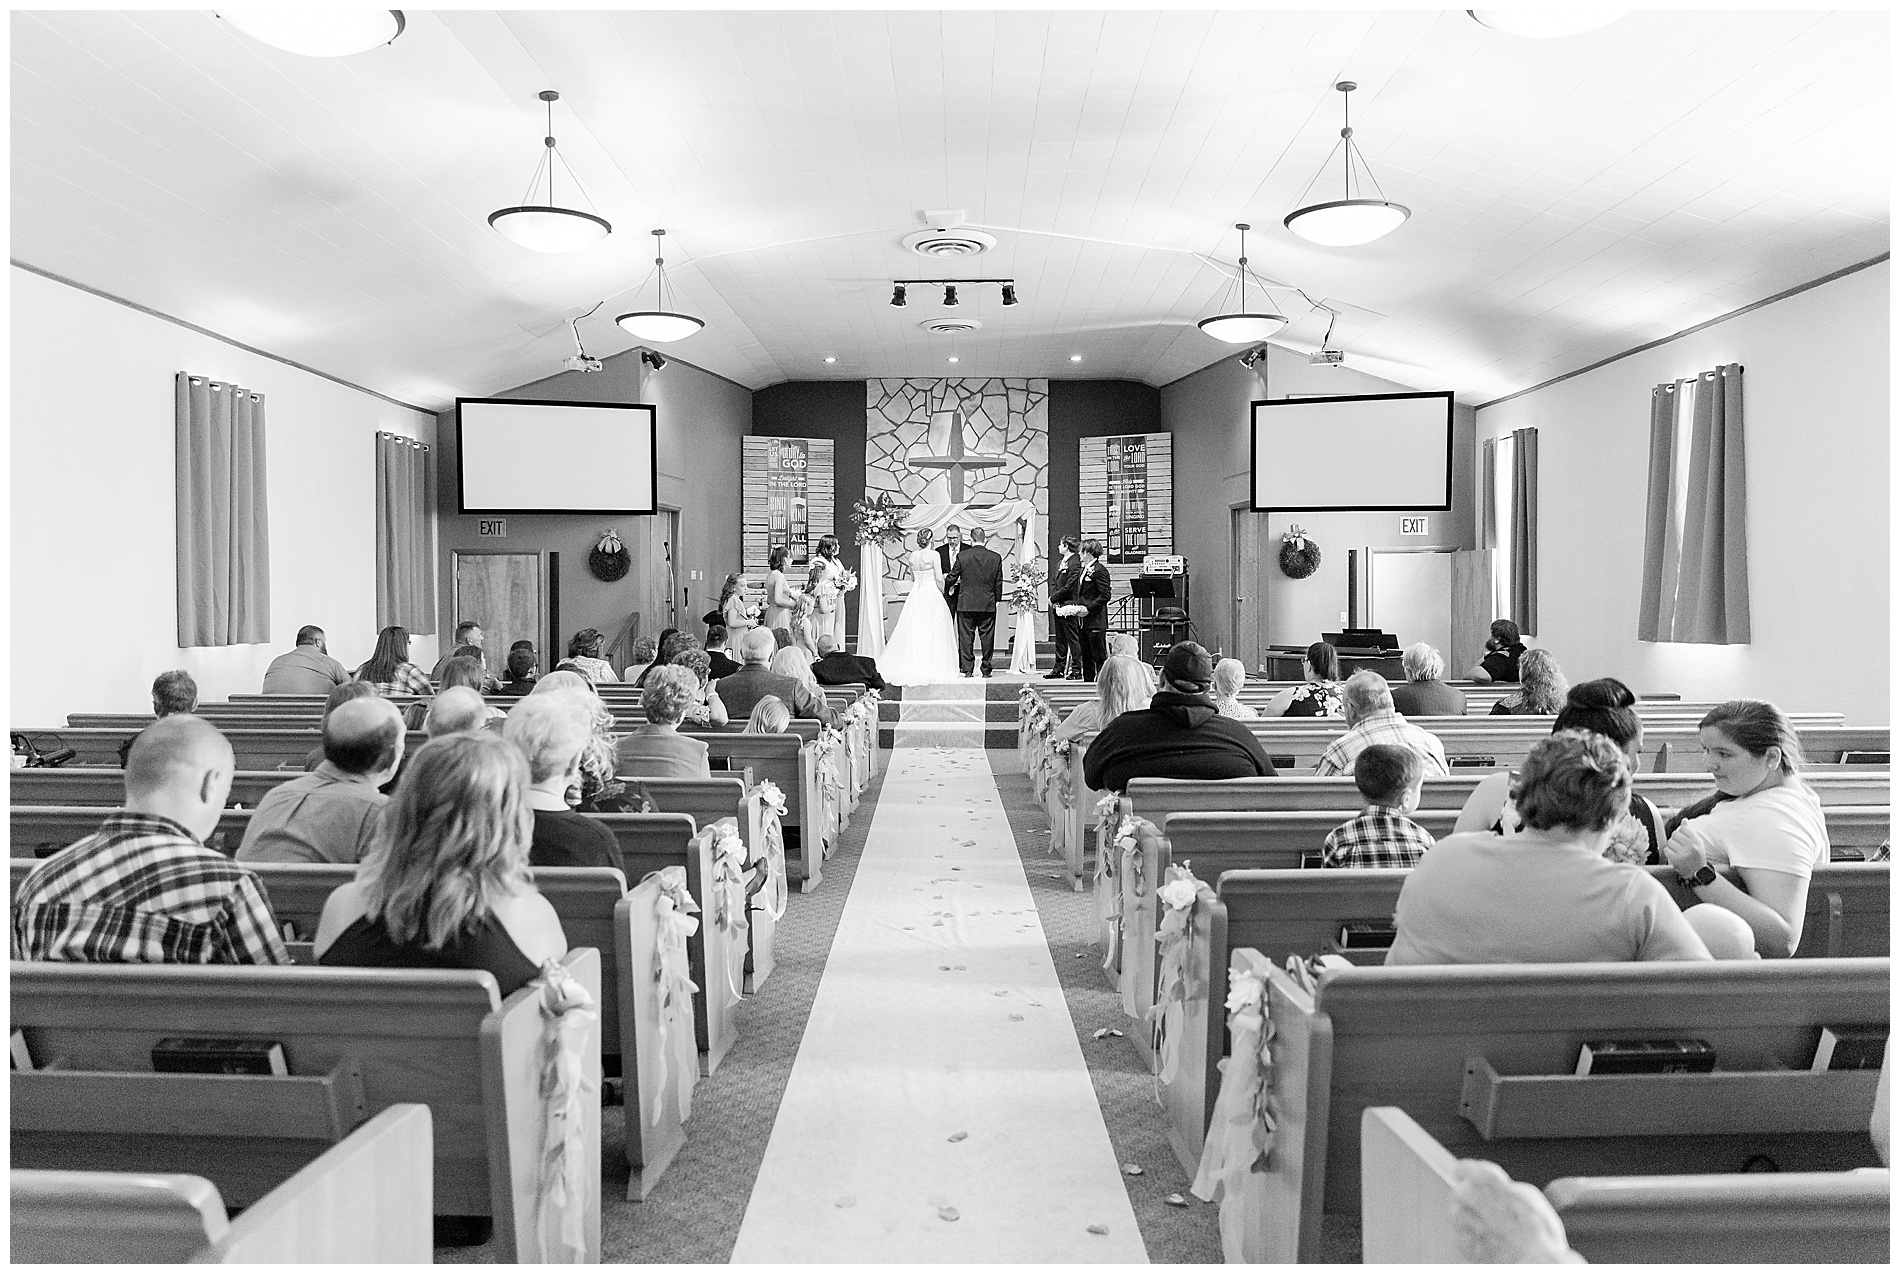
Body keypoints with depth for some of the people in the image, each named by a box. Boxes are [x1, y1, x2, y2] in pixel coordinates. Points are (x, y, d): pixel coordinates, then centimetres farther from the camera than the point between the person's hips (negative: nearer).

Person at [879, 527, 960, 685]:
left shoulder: (912, 556, 6)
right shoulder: (934, 555, -11)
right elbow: (939, 579, -9)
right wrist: (943, 593, 5)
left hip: (915, 595, 5)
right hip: (932, 595, -5)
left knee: (913, 631, 9)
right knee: (931, 632, 0)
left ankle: (911, 667, 10)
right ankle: (931, 667, 0)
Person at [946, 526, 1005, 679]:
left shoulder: (962, 556, -6)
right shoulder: (995, 558, -1)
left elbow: (952, 578, 1)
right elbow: (999, 583, 4)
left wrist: (951, 584, 23)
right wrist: (996, 599, 17)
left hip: (966, 603, -1)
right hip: (988, 604, 1)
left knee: (966, 637, 4)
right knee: (987, 638, 7)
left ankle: (967, 669, 4)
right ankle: (986, 669, 11)